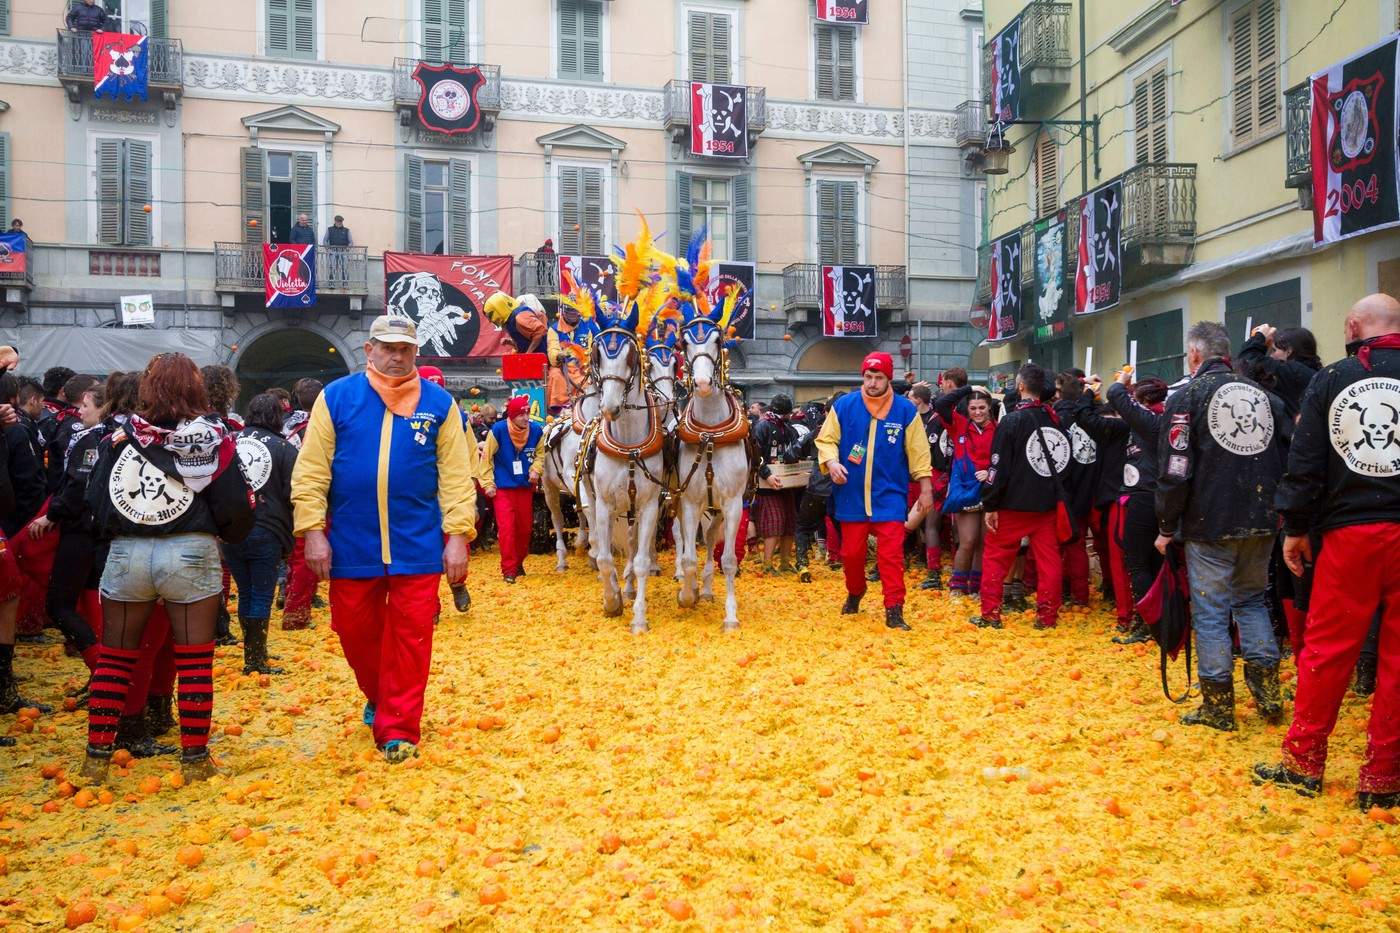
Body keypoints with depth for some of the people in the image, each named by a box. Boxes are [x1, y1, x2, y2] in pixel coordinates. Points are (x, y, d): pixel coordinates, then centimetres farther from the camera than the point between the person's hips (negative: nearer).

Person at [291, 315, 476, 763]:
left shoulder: (439, 403, 2)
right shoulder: (336, 397, 0)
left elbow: (456, 474, 0)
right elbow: (311, 471, -1)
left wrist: (458, 535, -6)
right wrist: (312, 531, -8)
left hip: (418, 545, 0)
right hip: (351, 545, 1)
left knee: (410, 635, 1)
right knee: (356, 630, 12)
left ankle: (398, 728, 13)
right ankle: (379, 698, 39)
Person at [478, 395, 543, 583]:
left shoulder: (536, 430, -6)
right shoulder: (498, 430, -14)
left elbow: (540, 454, 11)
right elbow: (486, 458, -6)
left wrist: (535, 470, -7)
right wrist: (488, 484, -7)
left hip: (525, 486, 4)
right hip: (502, 488, -3)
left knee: (525, 527, 11)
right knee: (506, 527, -9)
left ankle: (519, 562, 30)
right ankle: (509, 569, -3)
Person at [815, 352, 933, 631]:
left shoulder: (906, 410, -1)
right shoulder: (843, 406, -1)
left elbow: (918, 453, 3)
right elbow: (826, 439, 4)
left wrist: (926, 488, 3)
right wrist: (831, 461, -16)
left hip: (889, 497, -1)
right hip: (851, 496, 1)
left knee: (891, 554, -7)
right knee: (851, 552, 11)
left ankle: (894, 610, -2)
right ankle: (854, 593, 37)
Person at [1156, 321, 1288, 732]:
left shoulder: (1187, 397, -7)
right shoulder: (1262, 394, 11)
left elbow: (1175, 470, -12)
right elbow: (1288, 458, 14)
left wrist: (1166, 527, -4)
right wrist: (1278, 511, 21)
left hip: (1210, 525, -6)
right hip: (1261, 522, 6)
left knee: (1210, 611, 2)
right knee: (1252, 600, 19)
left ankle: (1219, 706, 6)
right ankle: (1268, 695, 16)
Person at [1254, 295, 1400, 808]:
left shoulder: (1330, 379, 1)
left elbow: (1305, 461, 0)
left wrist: (1295, 528, 7)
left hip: (1349, 532, 0)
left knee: (1326, 646, 7)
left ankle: (1304, 761, 14)